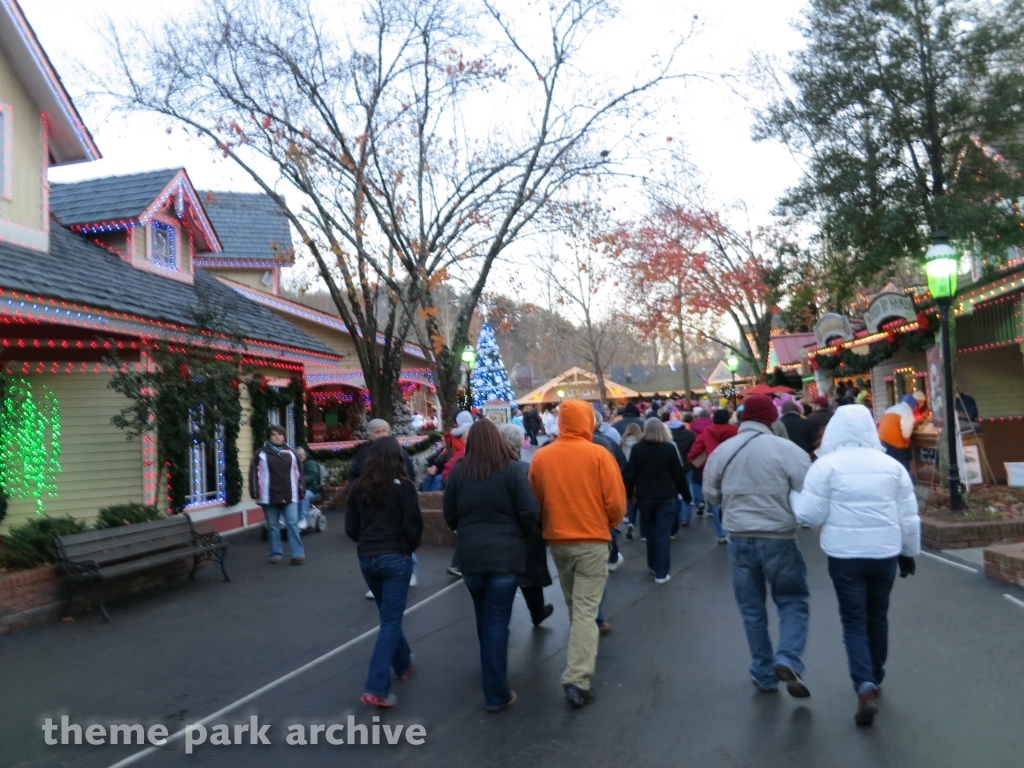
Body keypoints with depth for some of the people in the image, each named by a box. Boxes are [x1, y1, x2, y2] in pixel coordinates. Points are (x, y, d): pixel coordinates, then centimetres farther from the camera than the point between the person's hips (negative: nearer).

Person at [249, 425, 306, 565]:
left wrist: (301, 493, 10)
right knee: (273, 527, 8)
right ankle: (275, 553, 18)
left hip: (289, 497, 1)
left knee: (293, 524, -4)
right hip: (269, 498, -1)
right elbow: (254, 474, -2)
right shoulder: (261, 454, 1)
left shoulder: (291, 453, 10)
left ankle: (298, 554, -4)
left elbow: (298, 474, 12)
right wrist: (256, 494, -7)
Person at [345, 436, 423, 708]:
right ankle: (376, 688, -7)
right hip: (396, 558, -5)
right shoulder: (403, 486, -11)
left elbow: (351, 527, 5)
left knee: (389, 616, 23)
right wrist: (410, 547, 7)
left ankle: (403, 664, 39)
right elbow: (413, 526, -12)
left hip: (366, 558, 5)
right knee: (390, 621, -1)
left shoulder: (358, 487, 2)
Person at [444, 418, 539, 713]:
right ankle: (496, 694, 5)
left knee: (484, 616, 22)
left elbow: (449, 516, 7)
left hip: (470, 554, 3)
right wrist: (523, 537, 7)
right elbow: (529, 512, -12)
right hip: (505, 553, -3)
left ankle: (490, 669, 42)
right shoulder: (512, 468, -9)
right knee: (497, 620, 2)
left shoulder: (458, 471, 0)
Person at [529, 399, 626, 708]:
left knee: (573, 606, 23)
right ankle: (577, 681, -7)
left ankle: (583, 652, 44)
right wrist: (609, 524, 9)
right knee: (586, 610, -1)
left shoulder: (540, 456, -3)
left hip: (556, 540, 4)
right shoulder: (598, 454, -11)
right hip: (592, 541, -4)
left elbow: (534, 502, 6)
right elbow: (616, 502, -11)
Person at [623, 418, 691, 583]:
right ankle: (661, 573, 0)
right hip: (667, 496, -2)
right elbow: (679, 474, -2)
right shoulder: (669, 448, -6)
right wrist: (686, 495, 8)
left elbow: (630, 474, -3)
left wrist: (627, 493, 7)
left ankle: (653, 565, 32)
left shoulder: (637, 448, -3)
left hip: (645, 496, 2)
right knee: (662, 534, 0)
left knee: (651, 532, 19)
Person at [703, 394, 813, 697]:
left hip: (739, 539, 3)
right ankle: (787, 661, -6)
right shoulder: (787, 449, -12)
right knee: (793, 602, 13)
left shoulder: (722, 451, -1)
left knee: (752, 608, 15)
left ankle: (765, 672, 22)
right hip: (779, 539, -3)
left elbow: (710, 494, 8)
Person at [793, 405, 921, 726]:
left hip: (845, 555, -3)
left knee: (854, 621, 5)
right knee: (877, 617, 19)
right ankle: (875, 679, 35)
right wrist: (909, 552, 19)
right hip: (885, 552, 4)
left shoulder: (827, 465, -9)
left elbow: (810, 514, -10)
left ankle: (865, 689, -9)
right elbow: (909, 517, 8)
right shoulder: (892, 465, 3)